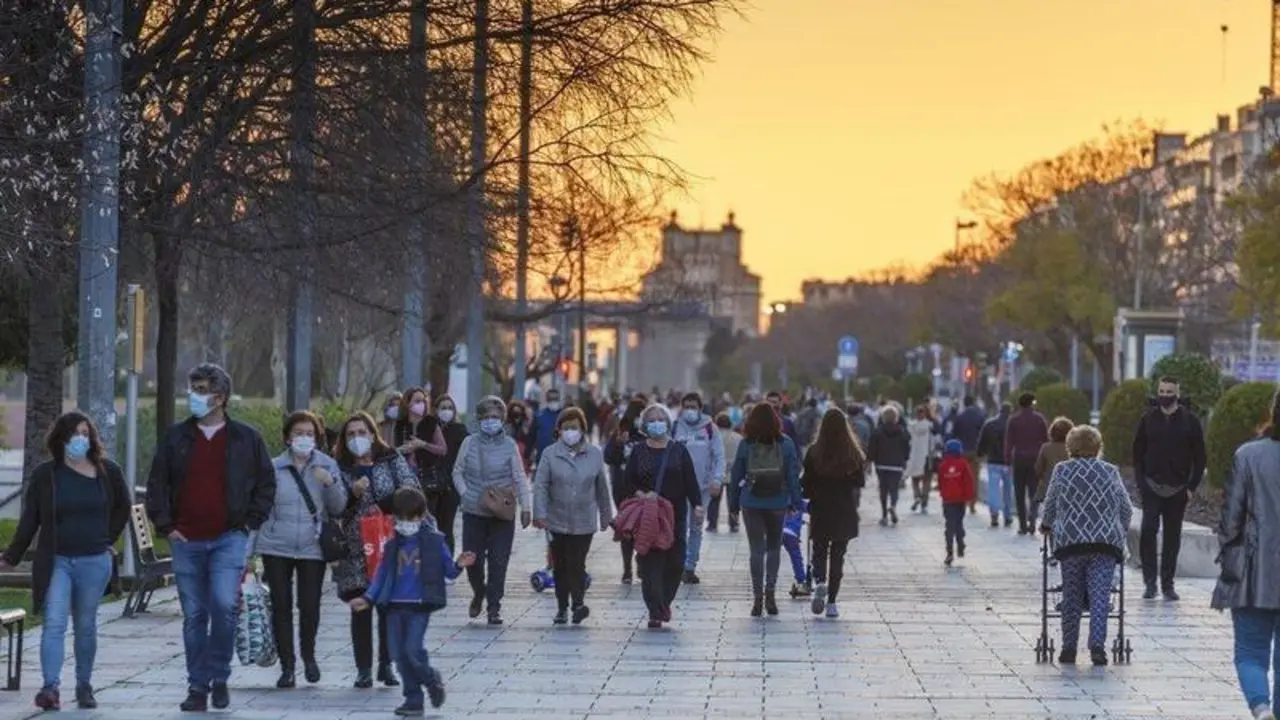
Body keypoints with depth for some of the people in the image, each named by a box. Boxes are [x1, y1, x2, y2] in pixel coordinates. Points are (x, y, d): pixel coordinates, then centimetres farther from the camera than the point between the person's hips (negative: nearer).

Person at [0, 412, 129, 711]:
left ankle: (84, 686, 21)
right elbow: (29, 519, 2)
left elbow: (122, 508, 17)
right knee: (54, 624, -11)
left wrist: (107, 539, 9)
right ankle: (50, 687, -19)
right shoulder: (44, 475, -1)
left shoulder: (108, 472, 2)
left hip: (94, 563, 1)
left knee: (85, 627, 9)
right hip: (55, 562, -1)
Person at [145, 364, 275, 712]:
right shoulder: (176, 438, 7)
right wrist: (165, 525, 1)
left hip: (228, 538, -2)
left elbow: (266, 484, 10)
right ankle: (198, 687, 13)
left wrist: (250, 523, 2)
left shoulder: (246, 438, 4)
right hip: (186, 540, 2)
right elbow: (156, 484, 10)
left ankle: (218, 677, 0)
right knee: (194, 616, 5)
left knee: (224, 605, -18)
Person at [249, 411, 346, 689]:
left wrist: (330, 484, -16)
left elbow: (338, 509, 3)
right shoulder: (274, 467, 2)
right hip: (276, 546, 0)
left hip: (312, 548, 0)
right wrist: (249, 550, 3)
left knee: (310, 605, -3)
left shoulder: (327, 466, 4)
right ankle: (287, 666, 11)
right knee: (281, 606, 1)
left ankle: (308, 656, 24)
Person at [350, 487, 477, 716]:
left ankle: (432, 680, 13)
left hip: (420, 605, -4)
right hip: (395, 605, 5)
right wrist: (368, 598, 7)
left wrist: (458, 566, -18)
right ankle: (414, 700, 13)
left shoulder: (434, 542, 0)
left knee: (413, 650, -16)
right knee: (399, 654, 3)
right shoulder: (393, 545, 11)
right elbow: (382, 574, 15)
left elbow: (448, 570, 4)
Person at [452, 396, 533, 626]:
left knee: (498, 562, -2)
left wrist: (526, 507, -3)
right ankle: (479, 594, 31)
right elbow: (458, 472, 11)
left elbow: (520, 478, 2)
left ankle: (494, 607, 7)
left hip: (502, 514, -1)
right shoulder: (469, 443, 3)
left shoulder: (509, 445, 0)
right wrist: (465, 494, -3)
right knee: (472, 559, 3)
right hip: (474, 512, 1)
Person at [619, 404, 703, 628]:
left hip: (675, 516, 1)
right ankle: (656, 611, -3)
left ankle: (663, 603, 21)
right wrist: (636, 494, -13)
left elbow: (690, 481, 4)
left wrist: (697, 504, -6)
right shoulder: (638, 452, 7)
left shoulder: (678, 451, 9)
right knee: (650, 564, -6)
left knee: (676, 563, -1)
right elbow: (627, 483, 6)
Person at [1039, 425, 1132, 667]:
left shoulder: (1061, 470, 5)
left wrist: (1046, 526, 33)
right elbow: (1126, 510, 13)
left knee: (1071, 597, 9)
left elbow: (1050, 505, 14)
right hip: (1106, 542, 0)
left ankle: (1069, 648, 10)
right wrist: (1121, 533, 30)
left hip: (1070, 541, 0)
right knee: (1100, 596, -2)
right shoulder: (1111, 472, 9)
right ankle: (1097, 645, -14)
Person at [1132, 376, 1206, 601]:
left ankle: (1168, 584, 13)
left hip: (1178, 489, 0)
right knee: (1148, 530, -14)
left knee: (1172, 536, 5)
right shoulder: (1148, 419, 5)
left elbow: (1199, 456, 2)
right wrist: (1141, 481, -3)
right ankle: (1150, 580, -8)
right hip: (1152, 487, 0)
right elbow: (1138, 453, 8)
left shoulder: (1190, 421, 1)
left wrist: (1192, 486, -5)